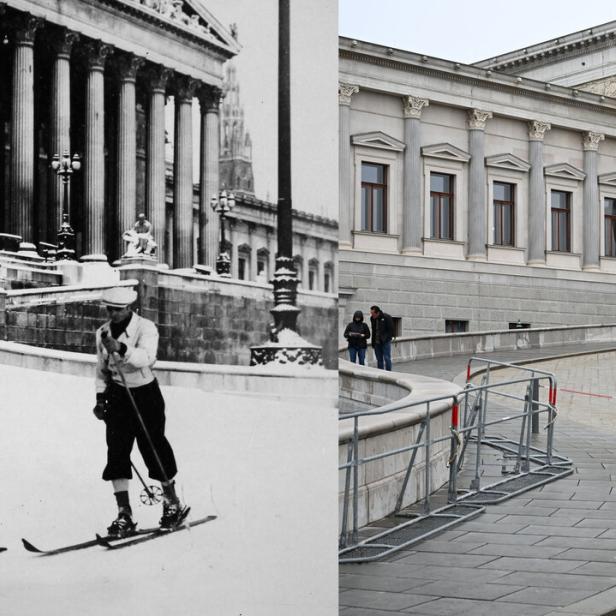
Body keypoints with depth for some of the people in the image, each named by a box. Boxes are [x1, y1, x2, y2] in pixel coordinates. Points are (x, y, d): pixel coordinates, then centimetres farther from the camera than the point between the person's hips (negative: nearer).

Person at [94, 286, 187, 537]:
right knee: (116, 452, -6)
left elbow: (146, 358, -31)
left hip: (145, 394, -4)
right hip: (117, 394, 4)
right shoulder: (103, 332, 5)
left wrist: (120, 348, -45)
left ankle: (173, 505, 22)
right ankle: (124, 514, -3)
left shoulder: (146, 328, -12)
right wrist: (101, 397, 8)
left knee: (154, 450, 2)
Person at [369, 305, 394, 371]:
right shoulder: (372, 318, 6)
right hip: (377, 342, 6)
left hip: (385, 341, -6)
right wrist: (373, 342, 11)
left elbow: (391, 330, -8)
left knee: (387, 358, -7)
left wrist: (387, 339, -15)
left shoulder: (386, 318, -12)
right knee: (379, 359, 8)